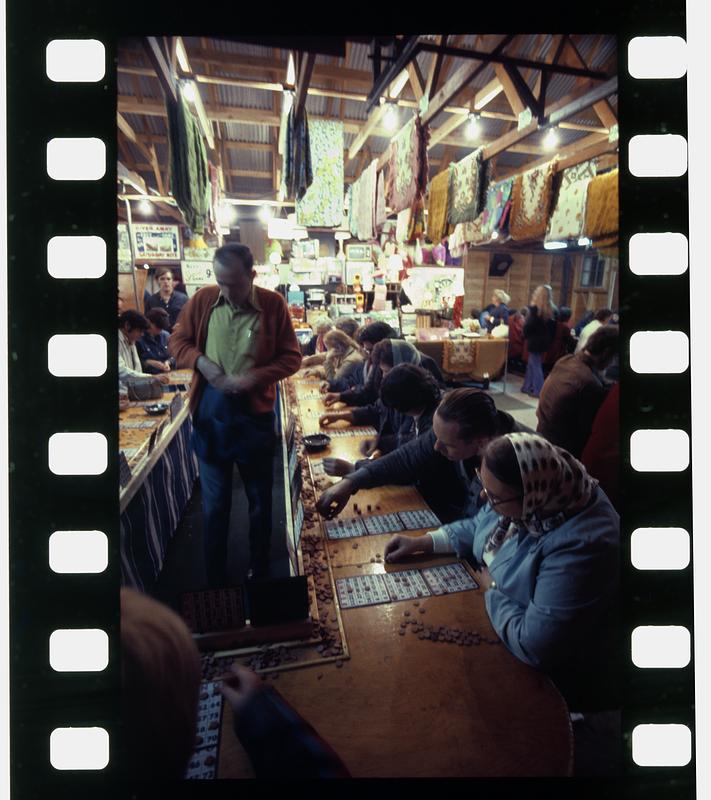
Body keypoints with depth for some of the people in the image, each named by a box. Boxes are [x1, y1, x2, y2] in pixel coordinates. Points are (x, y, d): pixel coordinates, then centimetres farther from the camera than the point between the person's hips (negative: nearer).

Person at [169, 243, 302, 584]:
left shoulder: (273, 304, -8)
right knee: (214, 502, 13)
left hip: (256, 414, -1)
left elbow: (292, 357, -5)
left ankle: (259, 571, 37)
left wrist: (254, 378, -19)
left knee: (259, 499, 15)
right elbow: (177, 341, 7)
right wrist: (200, 362, -13)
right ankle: (214, 581, 30)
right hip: (210, 413, 1)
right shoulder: (202, 299, -3)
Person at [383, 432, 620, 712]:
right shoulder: (521, 493, -14)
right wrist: (421, 542, -3)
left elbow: (535, 647, -36)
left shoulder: (578, 547, -38)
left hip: (548, 674, -7)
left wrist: (492, 590, -20)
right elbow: (477, 527, 7)